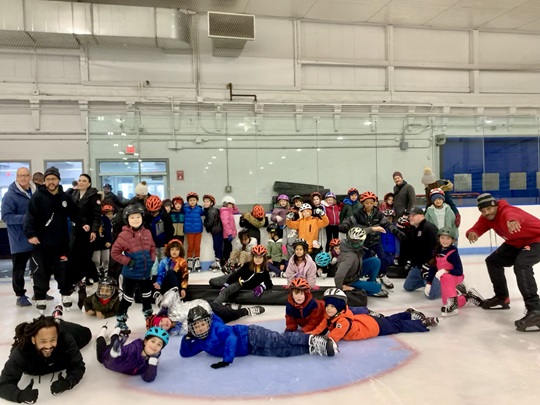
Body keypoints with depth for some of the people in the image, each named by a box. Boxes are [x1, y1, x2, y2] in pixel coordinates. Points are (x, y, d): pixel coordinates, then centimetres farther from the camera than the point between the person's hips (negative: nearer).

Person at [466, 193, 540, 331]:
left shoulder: (506, 211, -33)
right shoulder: (486, 218, -6)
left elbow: (512, 216, -58)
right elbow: (477, 228, -17)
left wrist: (512, 220, -83)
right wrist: (472, 233, -43)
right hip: (517, 242, 10)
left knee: (521, 265, -34)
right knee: (493, 261, 12)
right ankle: (502, 297, 29)